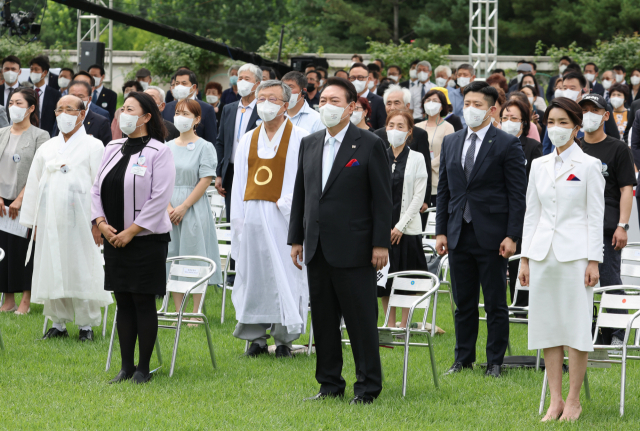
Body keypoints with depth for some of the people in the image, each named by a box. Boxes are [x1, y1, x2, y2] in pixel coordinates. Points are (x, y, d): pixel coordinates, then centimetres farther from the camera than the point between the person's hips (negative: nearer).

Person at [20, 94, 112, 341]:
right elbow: (33, 185, 16)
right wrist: (32, 222, 9)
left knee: (81, 271, -3)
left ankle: (86, 324, 7)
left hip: (79, 221, -4)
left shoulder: (93, 147, 2)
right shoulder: (46, 149, 15)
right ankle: (58, 323, 13)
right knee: (51, 271, 4)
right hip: (49, 222, 4)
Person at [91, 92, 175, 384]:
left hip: (147, 239, -6)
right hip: (114, 238, 6)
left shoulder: (159, 152, -9)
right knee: (123, 303, 8)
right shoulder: (113, 149, 11)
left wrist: (131, 231, -15)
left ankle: (143, 368, 5)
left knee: (144, 302, -2)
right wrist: (101, 223, -3)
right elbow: (97, 189, 13)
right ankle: (126, 367, 14)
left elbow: (160, 198, -14)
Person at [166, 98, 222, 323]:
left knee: (195, 259, -4)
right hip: (171, 209, 5)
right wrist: (168, 207, -7)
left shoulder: (204, 147, -3)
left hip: (194, 209, -5)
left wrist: (183, 207, -13)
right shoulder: (168, 147, 11)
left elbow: (205, 181, -9)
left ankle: (196, 312, 0)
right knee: (172, 258, 4)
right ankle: (178, 312, 9)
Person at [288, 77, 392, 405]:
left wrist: (381, 244, -10)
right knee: (323, 319, 10)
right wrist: (296, 240, 11)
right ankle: (330, 383, 18)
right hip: (317, 250, 6)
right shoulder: (309, 144, 12)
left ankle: (367, 387, 5)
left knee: (361, 319, -2)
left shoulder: (370, 145, -4)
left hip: (353, 251, -6)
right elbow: (300, 194, 16)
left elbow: (382, 199, -6)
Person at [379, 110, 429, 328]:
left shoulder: (417, 159, 0)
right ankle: (390, 325, 12)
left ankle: (404, 325, 8)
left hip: (407, 229, -3)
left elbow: (418, 196, -4)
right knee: (384, 278, 4)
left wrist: (400, 226, -10)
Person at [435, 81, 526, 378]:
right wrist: (440, 231, 7)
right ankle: (463, 359, 19)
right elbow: (444, 190, 14)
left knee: (495, 304, 2)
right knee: (463, 303, 10)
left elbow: (518, 194, -6)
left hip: (491, 236, -5)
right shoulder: (450, 143, 12)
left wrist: (512, 236, -12)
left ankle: (495, 362, 10)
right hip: (459, 235, 5)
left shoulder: (507, 145, -4)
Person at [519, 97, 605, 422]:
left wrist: (593, 261, -10)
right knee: (547, 326, 5)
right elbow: (532, 213, 13)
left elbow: (595, 216, -4)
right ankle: (555, 400, 11)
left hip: (575, 254, -5)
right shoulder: (539, 165, 11)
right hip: (543, 253, 5)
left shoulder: (589, 166, -2)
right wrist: (525, 258, 8)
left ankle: (574, 400, 5)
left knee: (576, 326, -3)